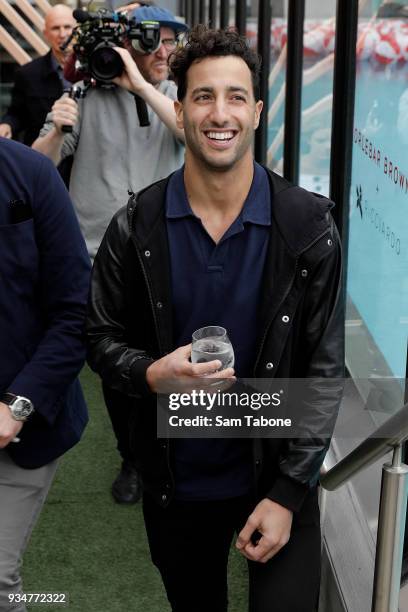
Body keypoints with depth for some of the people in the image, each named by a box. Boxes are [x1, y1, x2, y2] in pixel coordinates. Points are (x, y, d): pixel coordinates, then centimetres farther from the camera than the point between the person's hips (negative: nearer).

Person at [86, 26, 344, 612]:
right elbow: (102, 339, 1)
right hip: (175, 481, 2)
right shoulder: (135, 228, -9)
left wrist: (287, 495, -12)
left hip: (278, 476, -1)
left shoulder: (308, 227, -12)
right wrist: (152, 375, -22)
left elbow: (324, 370, -9)